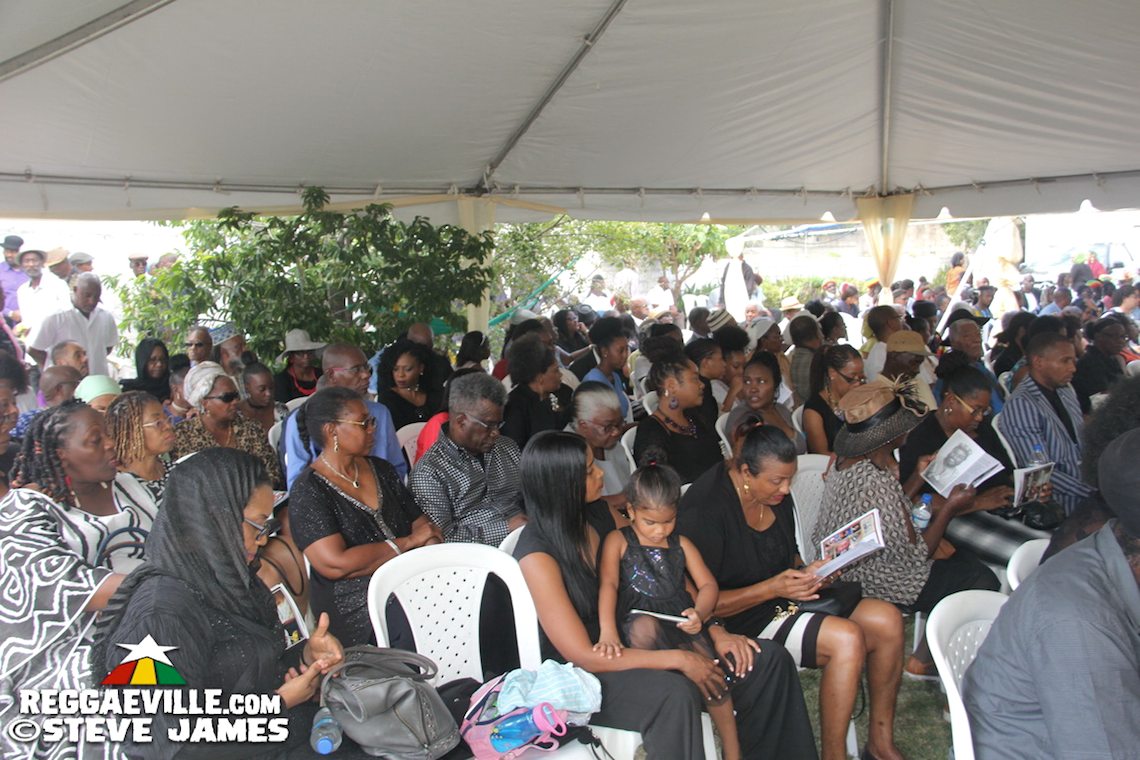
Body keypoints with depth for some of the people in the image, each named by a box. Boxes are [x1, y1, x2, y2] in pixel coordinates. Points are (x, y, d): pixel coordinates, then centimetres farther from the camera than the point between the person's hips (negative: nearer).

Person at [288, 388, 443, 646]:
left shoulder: (381, 469, 17)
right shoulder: (307, 491, -4)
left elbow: (422, 523, 16)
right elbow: (335, 564, -15)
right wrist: (407, 543, -8)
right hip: (356, 608, -7)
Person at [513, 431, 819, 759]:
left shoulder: (599, 514, 2)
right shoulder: (538, 554, -20)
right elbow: (583, 655, -21)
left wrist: (715, 631, -3)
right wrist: (679, 659, -21)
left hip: (630, 642, 8)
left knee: (768, 658, -2)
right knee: (673, 694, -39)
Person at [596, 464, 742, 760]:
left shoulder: (681, 544, 19)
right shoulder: (618, 541, 7)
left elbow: (708, 584, 12)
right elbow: (608, 584, -7)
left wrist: (700, 612, -11)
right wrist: (607, 630, -24)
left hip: (680, 622, 3)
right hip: (638, 621, -3)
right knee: (646, 626, -39)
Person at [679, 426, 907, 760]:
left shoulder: (777, 495, 3)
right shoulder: (704, 511, -22)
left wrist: (806, 572, -2)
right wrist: (772, 588, -25)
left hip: (784, 595, 8)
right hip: (743, 618, -8)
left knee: (888, 619, -8)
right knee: (848, 638, -26)